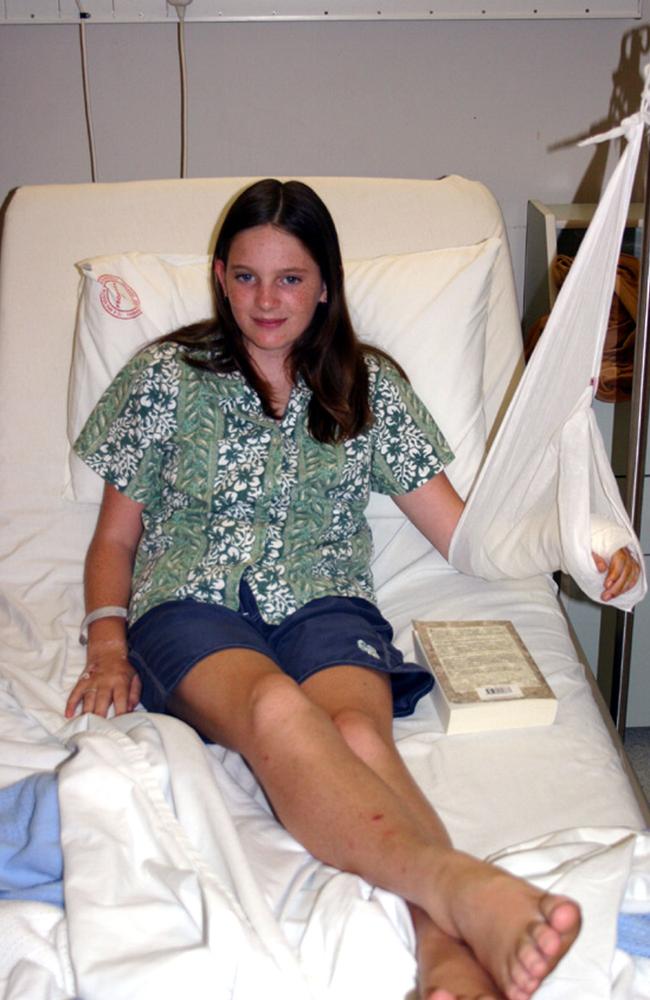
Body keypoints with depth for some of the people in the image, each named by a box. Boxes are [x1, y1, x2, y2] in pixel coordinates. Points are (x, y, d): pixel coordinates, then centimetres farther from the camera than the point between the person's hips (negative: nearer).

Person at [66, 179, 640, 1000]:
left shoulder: (370, 386, 17)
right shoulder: (168, 376, 14)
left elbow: (464, 531, 13)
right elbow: (114, 538, 16)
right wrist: (108, 647, -3)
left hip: (323, 604, 2)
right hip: (191, 606, -1)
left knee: (358, 730, -36)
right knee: (276, 707, -39)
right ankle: (458, 884, -63)